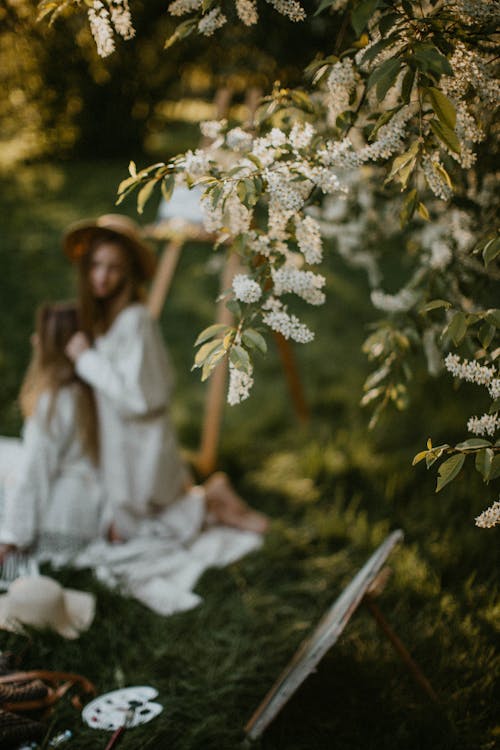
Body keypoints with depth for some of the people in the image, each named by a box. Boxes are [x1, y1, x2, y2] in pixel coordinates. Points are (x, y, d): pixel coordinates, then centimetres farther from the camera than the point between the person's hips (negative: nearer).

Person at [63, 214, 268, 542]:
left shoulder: (135, 321, -24)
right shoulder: (100, 316, 2)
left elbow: (138, 396, -29)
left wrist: (87, 358, -23)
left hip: (138, 447, -9)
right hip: (116, 443, 9)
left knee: (119, 533, 8)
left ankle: (207, 504, 10)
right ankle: (207, 499, 23)